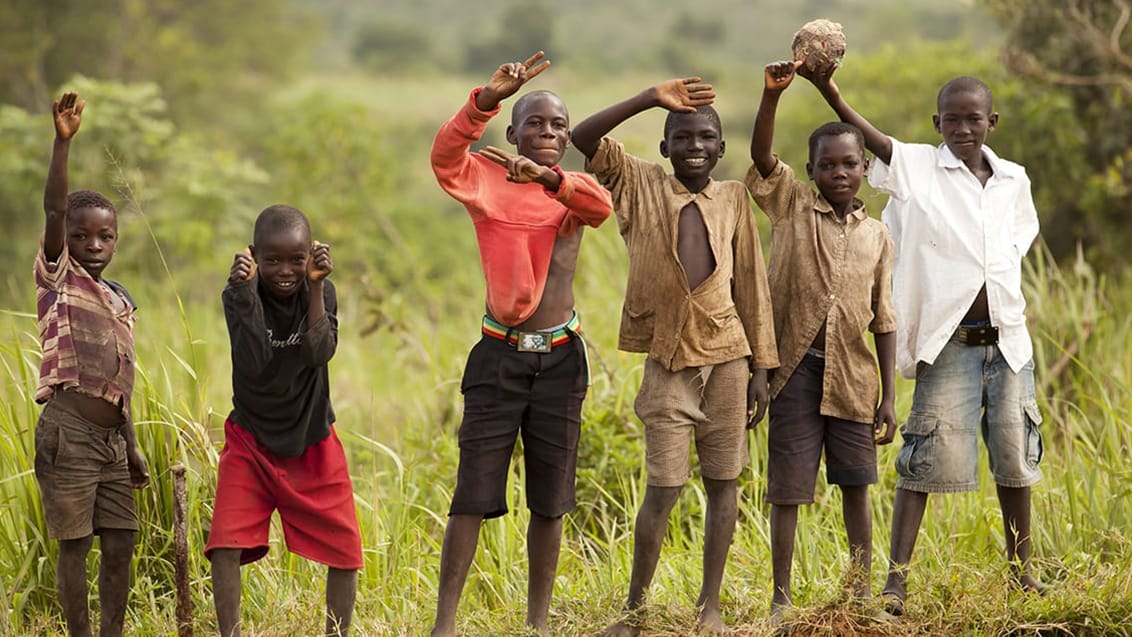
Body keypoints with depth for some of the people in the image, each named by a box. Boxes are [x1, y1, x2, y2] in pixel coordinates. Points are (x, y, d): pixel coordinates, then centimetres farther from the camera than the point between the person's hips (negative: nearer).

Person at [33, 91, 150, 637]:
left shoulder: (119, 301, 16)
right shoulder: (58, 278, 0)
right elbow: (53, 210, -15)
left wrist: (133, 447, 18)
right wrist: (63, 141, -27)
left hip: (111, 437, 6)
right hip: (69, 430, -6)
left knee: (120, 543, 6)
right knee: (75, 545, -3)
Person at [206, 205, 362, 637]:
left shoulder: (321, 291, -7)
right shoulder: (239, 295, -14)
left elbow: (319, 353, -23)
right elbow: (254, 364, -28)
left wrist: (315, 286, -28)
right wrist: (245, 293, -35)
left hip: (313, 443, 2)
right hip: (252, 442, -2)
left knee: (345, 551, 1)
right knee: (226, 546, -17)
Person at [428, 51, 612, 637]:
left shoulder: (573, 189, 8)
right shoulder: (485, 178, 1)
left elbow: (602, 207, -16)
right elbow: (445, 155, -21)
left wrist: (547, 177, -34)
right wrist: (489, 97, -34)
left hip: (561, 358, 3)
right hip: (499, 355, -3)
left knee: (550, 501, 8)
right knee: (474, 495, -5)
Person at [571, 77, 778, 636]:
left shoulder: (733, 199, 7)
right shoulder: (640, 185, 2)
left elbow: (751, 285, 8)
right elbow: (584, 138, -12)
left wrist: (761, 366, 5)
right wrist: (652, 99, -17)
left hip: (727, 357, 2)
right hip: (668, 359, -2)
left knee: (722, 481, 5)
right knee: (663, 488, -4)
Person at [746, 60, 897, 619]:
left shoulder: (876, 236, 7)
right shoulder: (792, 206, 1)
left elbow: (883, 320, 8)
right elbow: (761, 156, -16)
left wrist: (888, 396, 4)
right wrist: (772, 94, -31)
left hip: (852, 375, 2)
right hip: (796, 368, -2)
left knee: (855, 486, 7)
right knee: (787, 489, 1)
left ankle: (861, 591, 18)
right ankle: (781, 597, 11)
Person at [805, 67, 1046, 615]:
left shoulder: (1014, 180, 9)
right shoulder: (918, 169, -4)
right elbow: (874, 142, -21)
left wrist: (1009, 307, 12)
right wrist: (831, 96, -37)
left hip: (1007, 340, 4)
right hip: (948, 343, -4)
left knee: (1016, 460, 11)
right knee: (925, 461, -6)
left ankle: (1021, 571, 25)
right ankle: (896, 578, -5)